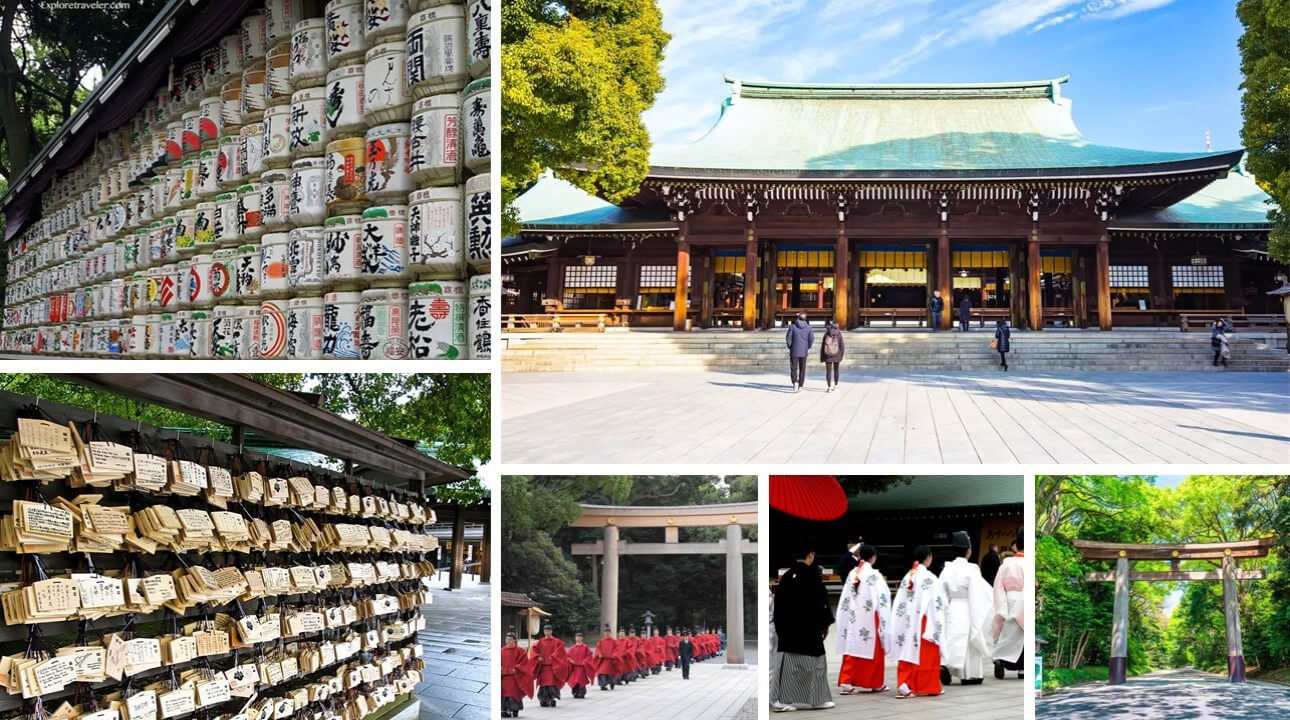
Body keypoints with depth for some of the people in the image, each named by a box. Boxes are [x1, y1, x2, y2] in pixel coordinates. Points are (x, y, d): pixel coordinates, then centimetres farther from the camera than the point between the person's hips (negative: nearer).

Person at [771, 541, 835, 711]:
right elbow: (821, 602, -11)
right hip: (808, 627, -5)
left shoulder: (785, 576, 6)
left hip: (787, 627, 5)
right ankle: (816, 699, 13)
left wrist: (780, 627, 17)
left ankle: (782, 699, 1)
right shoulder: (812, 575, -12)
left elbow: (778, 603, 10)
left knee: (787, 663, 5)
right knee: (813, 662, 7)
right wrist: (825, 624, 1)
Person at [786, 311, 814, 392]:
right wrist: (808, 348, 7)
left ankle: (795, 382, -22)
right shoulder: (808, 327, -1)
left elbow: (788, 338, -10)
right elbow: (811, 339, -5)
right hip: (804, 352, 2)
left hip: (794, 351, -2)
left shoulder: (792, 326, -6)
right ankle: (800, 386, 14)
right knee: (802, 369, 12)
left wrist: (790, 347, 3)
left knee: (793, 368, 2)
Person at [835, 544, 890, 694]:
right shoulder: (874, 575, -11)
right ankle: (873, 683, 16)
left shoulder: (852, 574, 4)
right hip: (870, 619, -4)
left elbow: (845, 599, 8)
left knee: (852, 649, 5)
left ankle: (847, 683, 0)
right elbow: (882, 598, -13)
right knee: (872, 650, 8)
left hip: (853, 620, 4)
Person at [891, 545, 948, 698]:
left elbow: (900, 602, 5)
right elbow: (938, 602, -11)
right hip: (924, 622, -5)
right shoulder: (929, 578, -11)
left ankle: (905, 685, 1)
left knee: (908, 652, 7)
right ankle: (929, 686, 11)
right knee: (927, 655, 4)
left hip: (908, 623, 5)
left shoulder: (907, 576, 5)